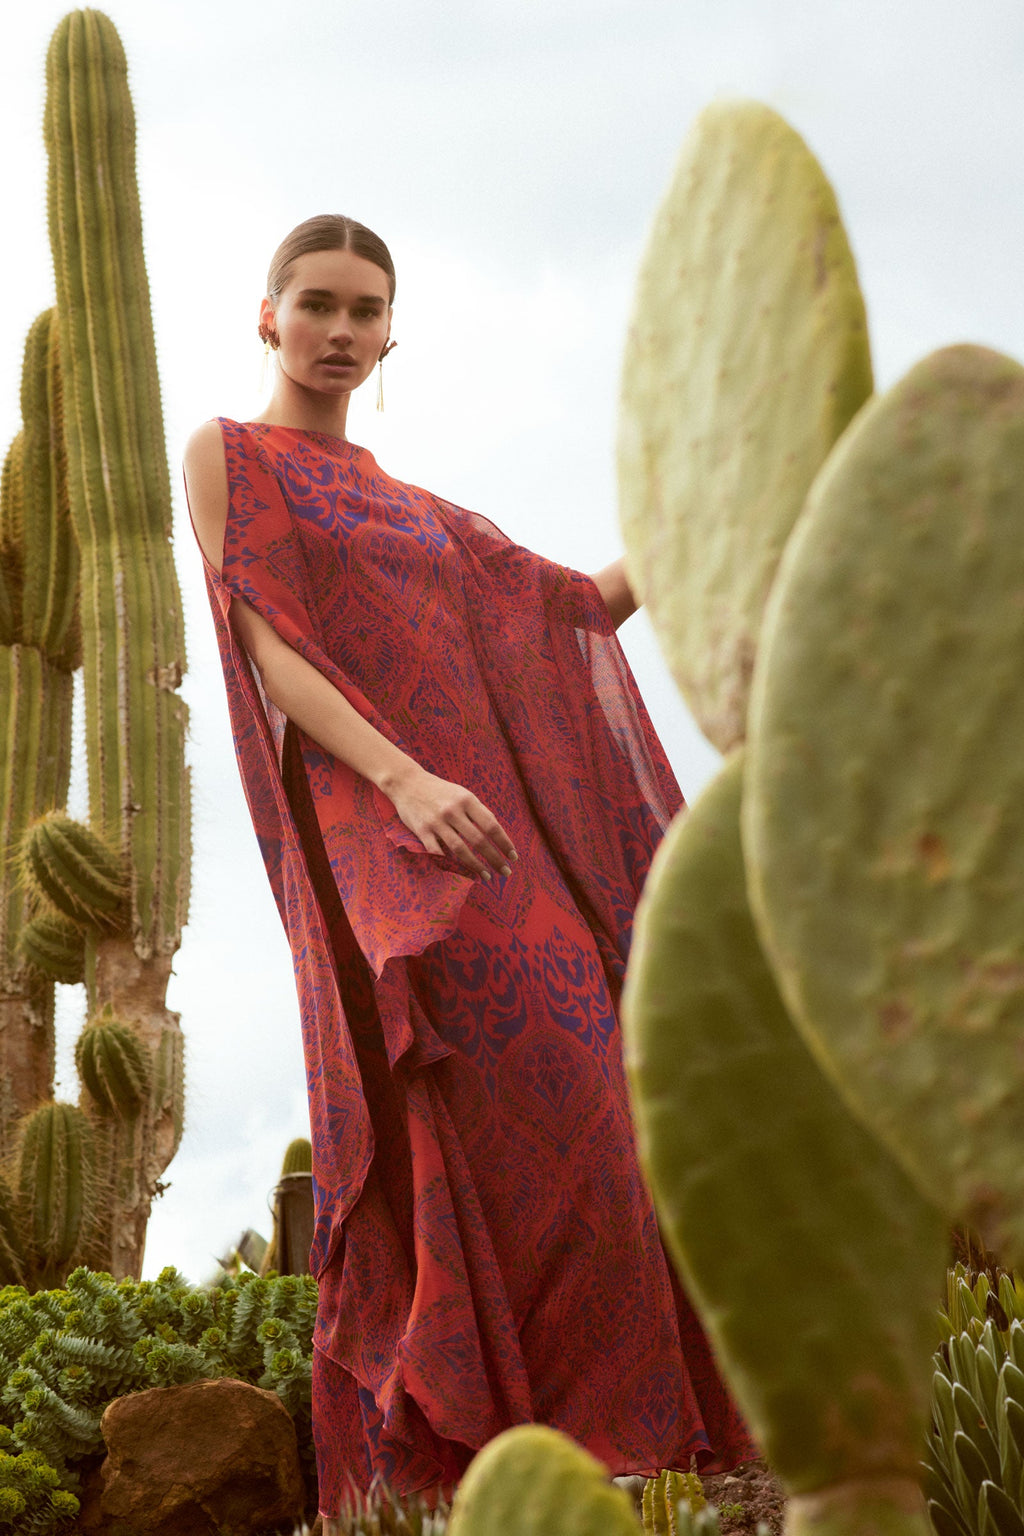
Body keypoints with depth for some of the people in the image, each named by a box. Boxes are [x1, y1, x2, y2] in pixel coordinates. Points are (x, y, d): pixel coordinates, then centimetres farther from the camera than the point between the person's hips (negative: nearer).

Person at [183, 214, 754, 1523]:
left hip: (487, 821, 7)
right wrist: (404, 781, -20)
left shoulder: (406, 508, 27)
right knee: (518, 1105, -23)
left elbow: (581, 601, 25)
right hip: (368, 821, -7)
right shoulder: (228, 456, 8)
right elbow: (268, 645, -5)